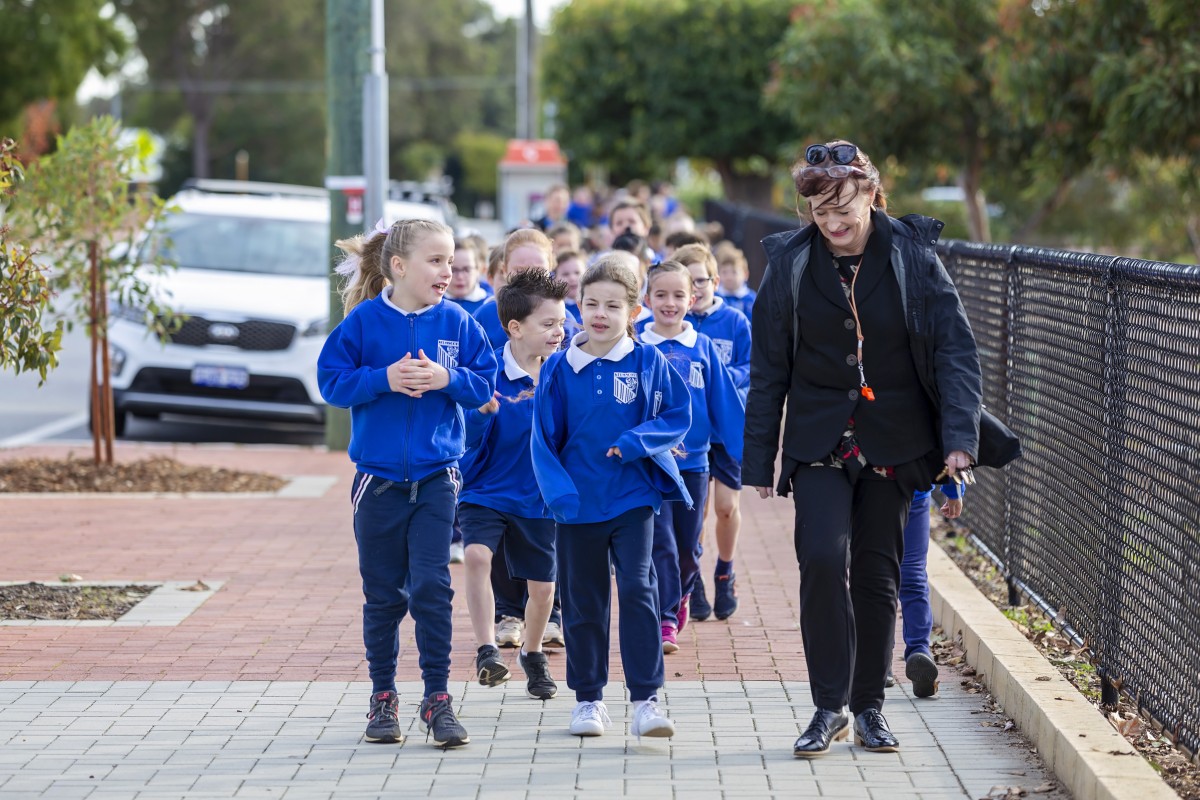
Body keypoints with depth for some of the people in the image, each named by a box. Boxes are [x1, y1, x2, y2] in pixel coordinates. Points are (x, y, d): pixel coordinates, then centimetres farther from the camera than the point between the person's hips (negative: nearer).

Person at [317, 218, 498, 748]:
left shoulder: (455, 322, 0)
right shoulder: (364, 321, -5)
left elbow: (486, 384, 1)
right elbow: (331, 381, -6)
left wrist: (447, 378, -17)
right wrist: (384, 379, -19)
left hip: (436, 476, 0)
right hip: (378, 477, 0)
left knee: (431, 586, -6)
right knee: (383, 593, 8)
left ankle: (437, 699, 2)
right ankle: (383, 697, 20)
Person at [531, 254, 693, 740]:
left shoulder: (648, 363, -2)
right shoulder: (559, 368, 1)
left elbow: (677, 416, 0)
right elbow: (545, 436, 2)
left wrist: (636, 442, -16)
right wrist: (558, 492, -9)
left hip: (632, 498, -2)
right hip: (577, 504, 2)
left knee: (637, 589, -12)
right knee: (582, 600, 9)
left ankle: (646, 699, -9)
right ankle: (588, 697, 21)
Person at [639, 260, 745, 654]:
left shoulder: (703, 348, 2)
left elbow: (726, 405, 3)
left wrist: (747, 455, 2)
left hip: (693, 462, 2)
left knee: (688, 548, 13)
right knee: (661, 544, -9)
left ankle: (680, 595, 39)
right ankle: (665, 620, -5)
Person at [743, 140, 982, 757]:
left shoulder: (912, 255, -4)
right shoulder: (790, 263, -1)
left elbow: (955, 348, -5)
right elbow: (768, 368, 4)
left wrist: (959, 436, -16)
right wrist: (760, 460, 4)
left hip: (892, 444, 0)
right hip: (820, 441, 0)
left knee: (877, 575, 6)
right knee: (822, 560, -17)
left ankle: (869, 707, 20)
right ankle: (829, 707, -6)